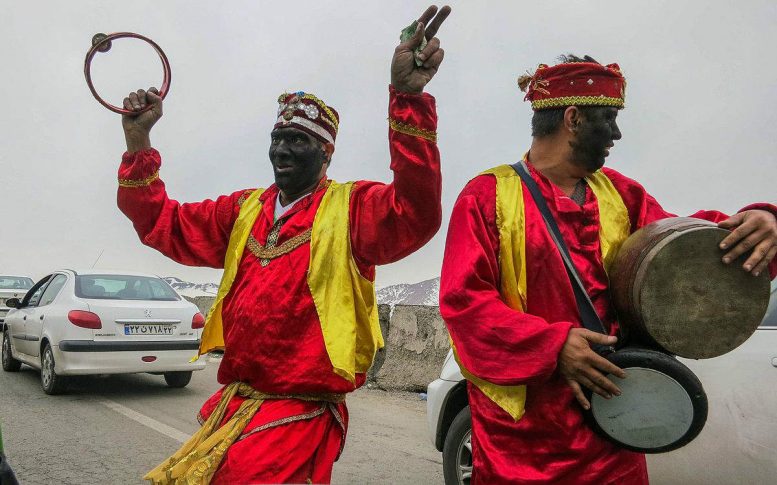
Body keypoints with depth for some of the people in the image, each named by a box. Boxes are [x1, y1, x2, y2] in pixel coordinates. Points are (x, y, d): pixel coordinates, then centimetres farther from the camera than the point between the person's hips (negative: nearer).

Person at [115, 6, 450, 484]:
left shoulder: (351, 208, -9)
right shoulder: (244, 210, 10)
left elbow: (415, 214, -29)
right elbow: (163, 223, 14)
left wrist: (408, 98, -40)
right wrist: (138, 142, 1)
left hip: (299, 419, -6)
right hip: (231, 408, 6)